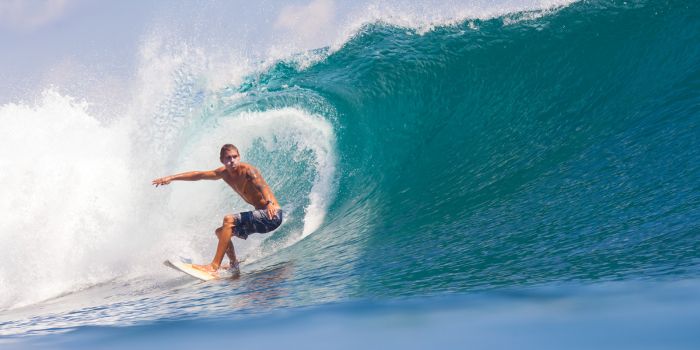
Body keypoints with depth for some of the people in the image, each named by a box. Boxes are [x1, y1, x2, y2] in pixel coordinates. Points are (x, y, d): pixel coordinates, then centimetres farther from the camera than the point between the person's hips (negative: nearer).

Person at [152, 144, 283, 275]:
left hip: (272, 215, -9)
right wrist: (171, 178, 16)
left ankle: (214, 266, -23)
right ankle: (234, 266, 16)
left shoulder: (248, 170, -17)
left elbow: (262, 185, -37)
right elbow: (199, 175, 16)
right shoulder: (224, 173, 7)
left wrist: (269, 203, -56)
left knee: (229, 220, -23)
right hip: (262, 215, 9)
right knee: (221, 232, 16)